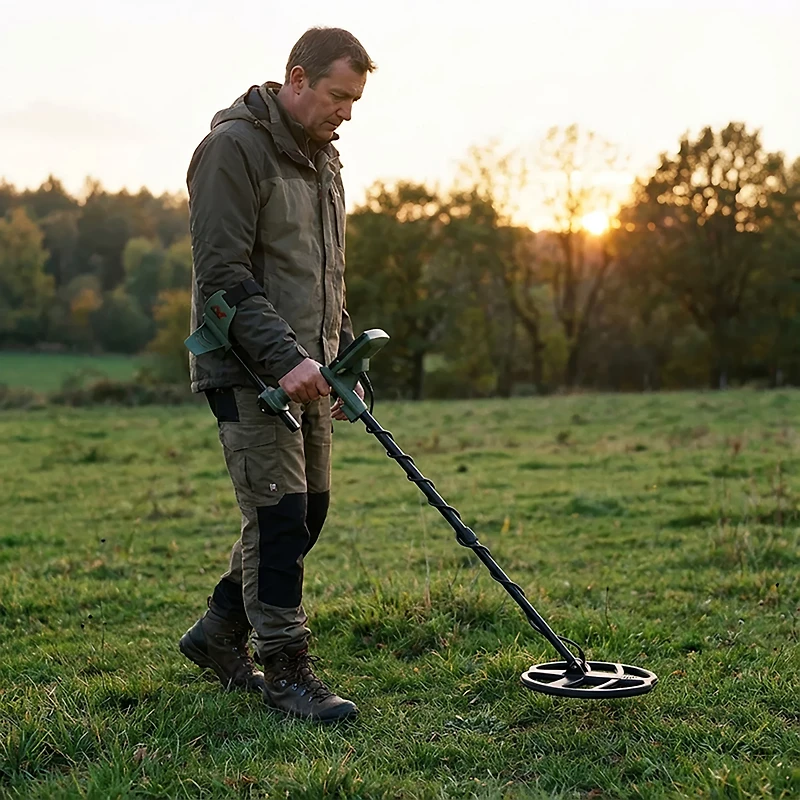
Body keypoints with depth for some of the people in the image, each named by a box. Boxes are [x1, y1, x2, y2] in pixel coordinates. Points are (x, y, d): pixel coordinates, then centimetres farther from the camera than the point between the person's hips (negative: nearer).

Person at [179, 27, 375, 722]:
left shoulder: (323, 158, 17)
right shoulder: (234, 146, -11)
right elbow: (223, 273, -18)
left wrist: (345, 358, 16)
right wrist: (285, 357, -24)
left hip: (306, 369, 9)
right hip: (248, 370, -9)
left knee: (310, 511, 10)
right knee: (278, 514, -9)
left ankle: (219, 632, 26)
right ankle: (286, 670, 4)